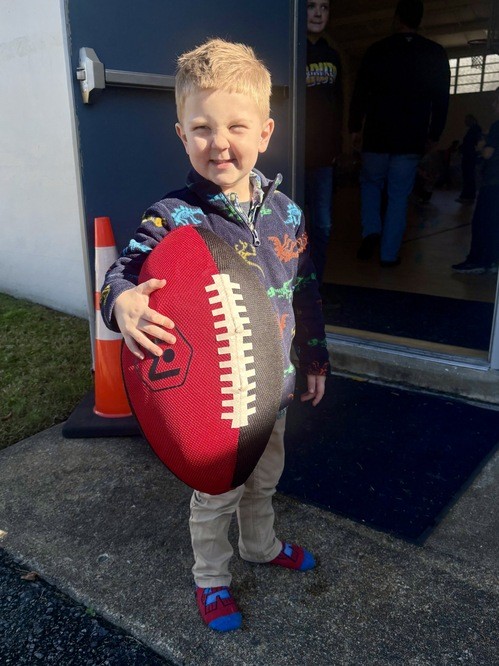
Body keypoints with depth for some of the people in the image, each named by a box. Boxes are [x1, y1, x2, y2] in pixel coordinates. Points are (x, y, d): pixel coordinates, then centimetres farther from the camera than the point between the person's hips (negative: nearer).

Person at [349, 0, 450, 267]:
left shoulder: (377, 50, 0)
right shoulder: (436, 54, 5)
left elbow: (360, 92, 1)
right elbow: (442, 98, 5)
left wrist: (355, 128, 9)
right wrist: (433, 134, 12)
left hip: (377, 135, -1)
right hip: (412, 139, 1)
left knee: (370, 182, 20)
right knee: (399, 196, 7)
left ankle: (371, 232, -1)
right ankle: (389, 254, 5)